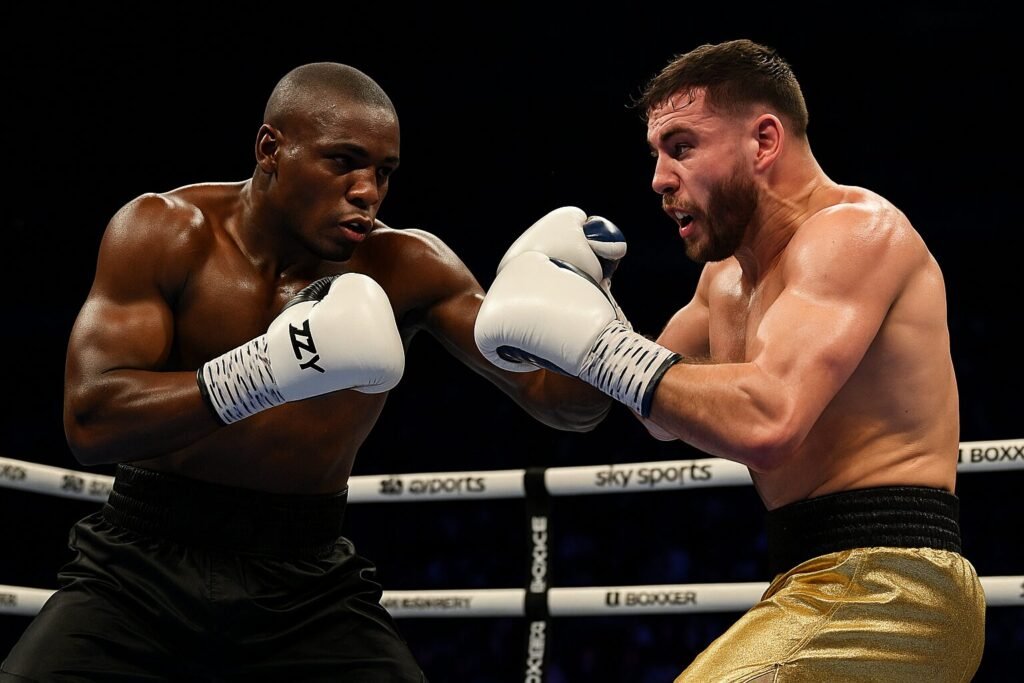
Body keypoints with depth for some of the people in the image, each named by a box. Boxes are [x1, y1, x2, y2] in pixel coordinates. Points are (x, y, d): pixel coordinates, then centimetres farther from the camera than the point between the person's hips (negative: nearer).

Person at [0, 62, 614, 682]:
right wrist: (264, 371, -35)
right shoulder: (167, 231, -10)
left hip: (308, 584, 1)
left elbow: (566, 404, -8)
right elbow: (90, 421, -22)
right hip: (143, 565, -1)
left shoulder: (406, 269, -6)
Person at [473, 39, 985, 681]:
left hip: (879, 594, -10)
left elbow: (765, 421, -27)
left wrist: (597, 340, -18)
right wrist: (587, 301, 12)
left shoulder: (854, 229, -12)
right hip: (821, 583, 10)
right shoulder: (728, 277, 17)